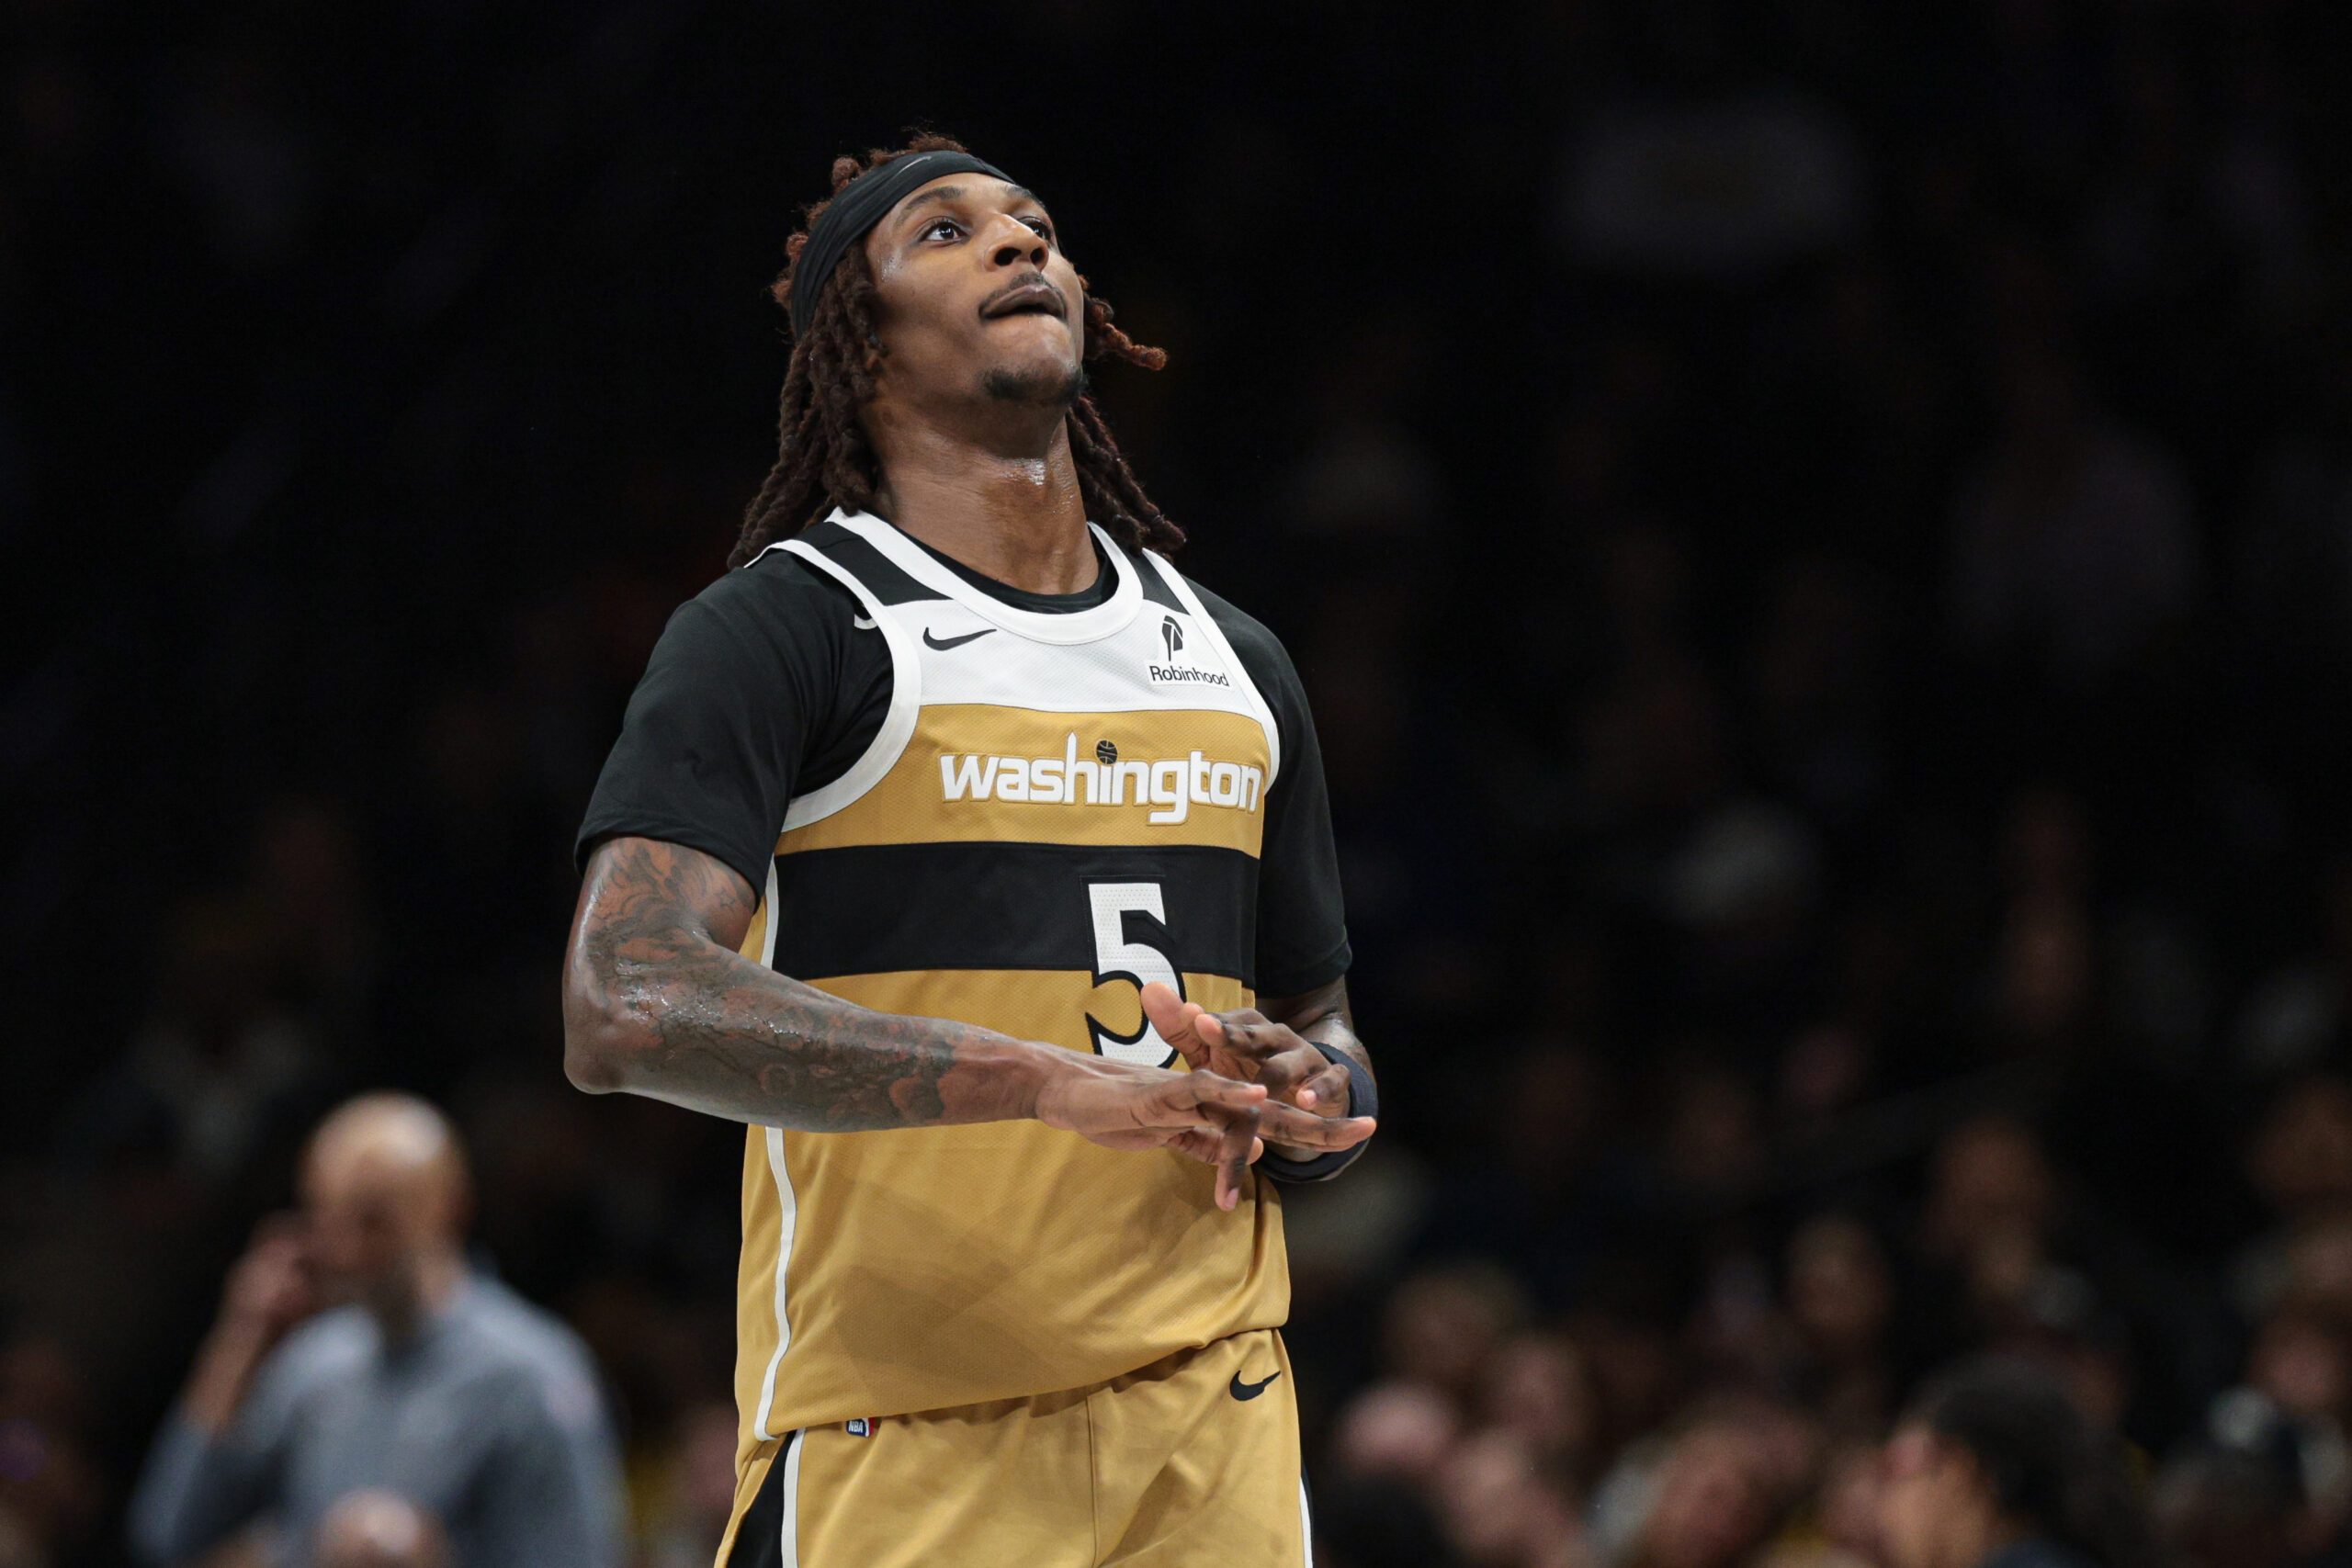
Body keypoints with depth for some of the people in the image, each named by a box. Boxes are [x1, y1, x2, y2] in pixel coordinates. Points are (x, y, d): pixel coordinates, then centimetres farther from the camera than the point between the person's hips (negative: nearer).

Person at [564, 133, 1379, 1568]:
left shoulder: (1233, 664, 18)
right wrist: (1054, 1082, -26)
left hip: (1213, 1443, 6)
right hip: (898, 1446, -6)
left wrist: (1304, 1102, 2)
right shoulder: (780, 629, -3)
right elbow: (627, 1009, -18)